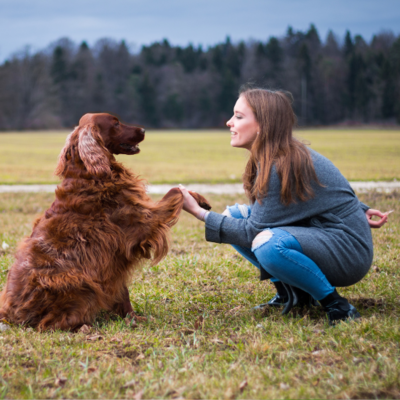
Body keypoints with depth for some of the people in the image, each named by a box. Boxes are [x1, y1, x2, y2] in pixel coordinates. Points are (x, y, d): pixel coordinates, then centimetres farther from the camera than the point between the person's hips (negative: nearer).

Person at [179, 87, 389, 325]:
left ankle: (336, 305, -17)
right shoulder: (286, 154, 4)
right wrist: (359, 210, 20)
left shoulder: (283, 166, -24)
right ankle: (291, 291, 7)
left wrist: (200, 213, -18)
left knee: (269, 244, -37)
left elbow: (253, 231, -21)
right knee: (234, 215, 4)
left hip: (349, 253, -10)